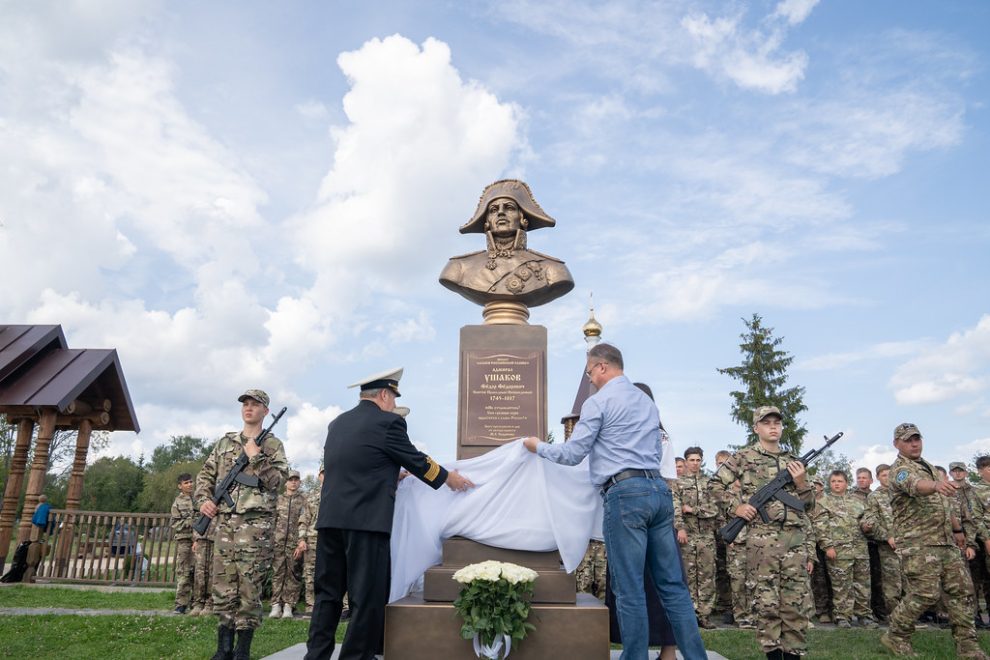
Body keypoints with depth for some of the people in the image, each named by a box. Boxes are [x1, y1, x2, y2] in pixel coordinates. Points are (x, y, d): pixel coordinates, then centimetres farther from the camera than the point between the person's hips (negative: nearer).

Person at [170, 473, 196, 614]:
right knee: (183, 572, -2)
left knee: (198, 572, 2)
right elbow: (175, 523, 1)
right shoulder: (178, 501, 7)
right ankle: (181, 604, 2)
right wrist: (192, 522, -12)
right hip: (184, 540, -1)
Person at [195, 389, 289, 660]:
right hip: (224, 521, 4)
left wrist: (256, 457, -12)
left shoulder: (273, 445, 5)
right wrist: (203, 500, 0)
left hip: (255, 523, -4)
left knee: (249, 586, -2)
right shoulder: (225, 442, 16)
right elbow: (205, 475, 16)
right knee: (223, 584, 7)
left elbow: (277, 480, -6)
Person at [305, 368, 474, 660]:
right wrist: (450, 477, 16)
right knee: (367, 598, 2)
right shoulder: (388, 422, -6)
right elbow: (417, 461, 1)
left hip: (330, 519, 7)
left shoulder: (337, 423, 16)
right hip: (366, 520, -7)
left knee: (328, 593, 14)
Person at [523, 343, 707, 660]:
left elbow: (572, 454, -1)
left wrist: (538, 446, 15)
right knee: (672, 583, 9)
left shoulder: (598, 401, -3)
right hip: (659, 489, 8)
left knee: (630, 588, -1)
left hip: (625, 493, -7)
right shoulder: (647, 400, 21)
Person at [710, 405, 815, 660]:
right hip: (761, 539, -4)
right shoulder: (744, 456, 4)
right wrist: (736, 507, -7)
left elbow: (810, 506, 17)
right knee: (766, 603, -1)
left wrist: (801, 483, 0)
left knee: (795, 603, 6)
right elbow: (714, 486, 4)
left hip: (795, 539, 4)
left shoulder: (793, 461, 16)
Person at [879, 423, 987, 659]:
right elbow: (915, 485, -35)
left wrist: (957, 529, 28)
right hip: (918, 543, -8)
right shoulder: (900, 469, -11)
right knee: (925, 594, -10)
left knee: (961, 591, 6)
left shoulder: (929, 466, 19)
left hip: (946, 541, 8)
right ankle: (896, 637, 5)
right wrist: (936, 484, -56)